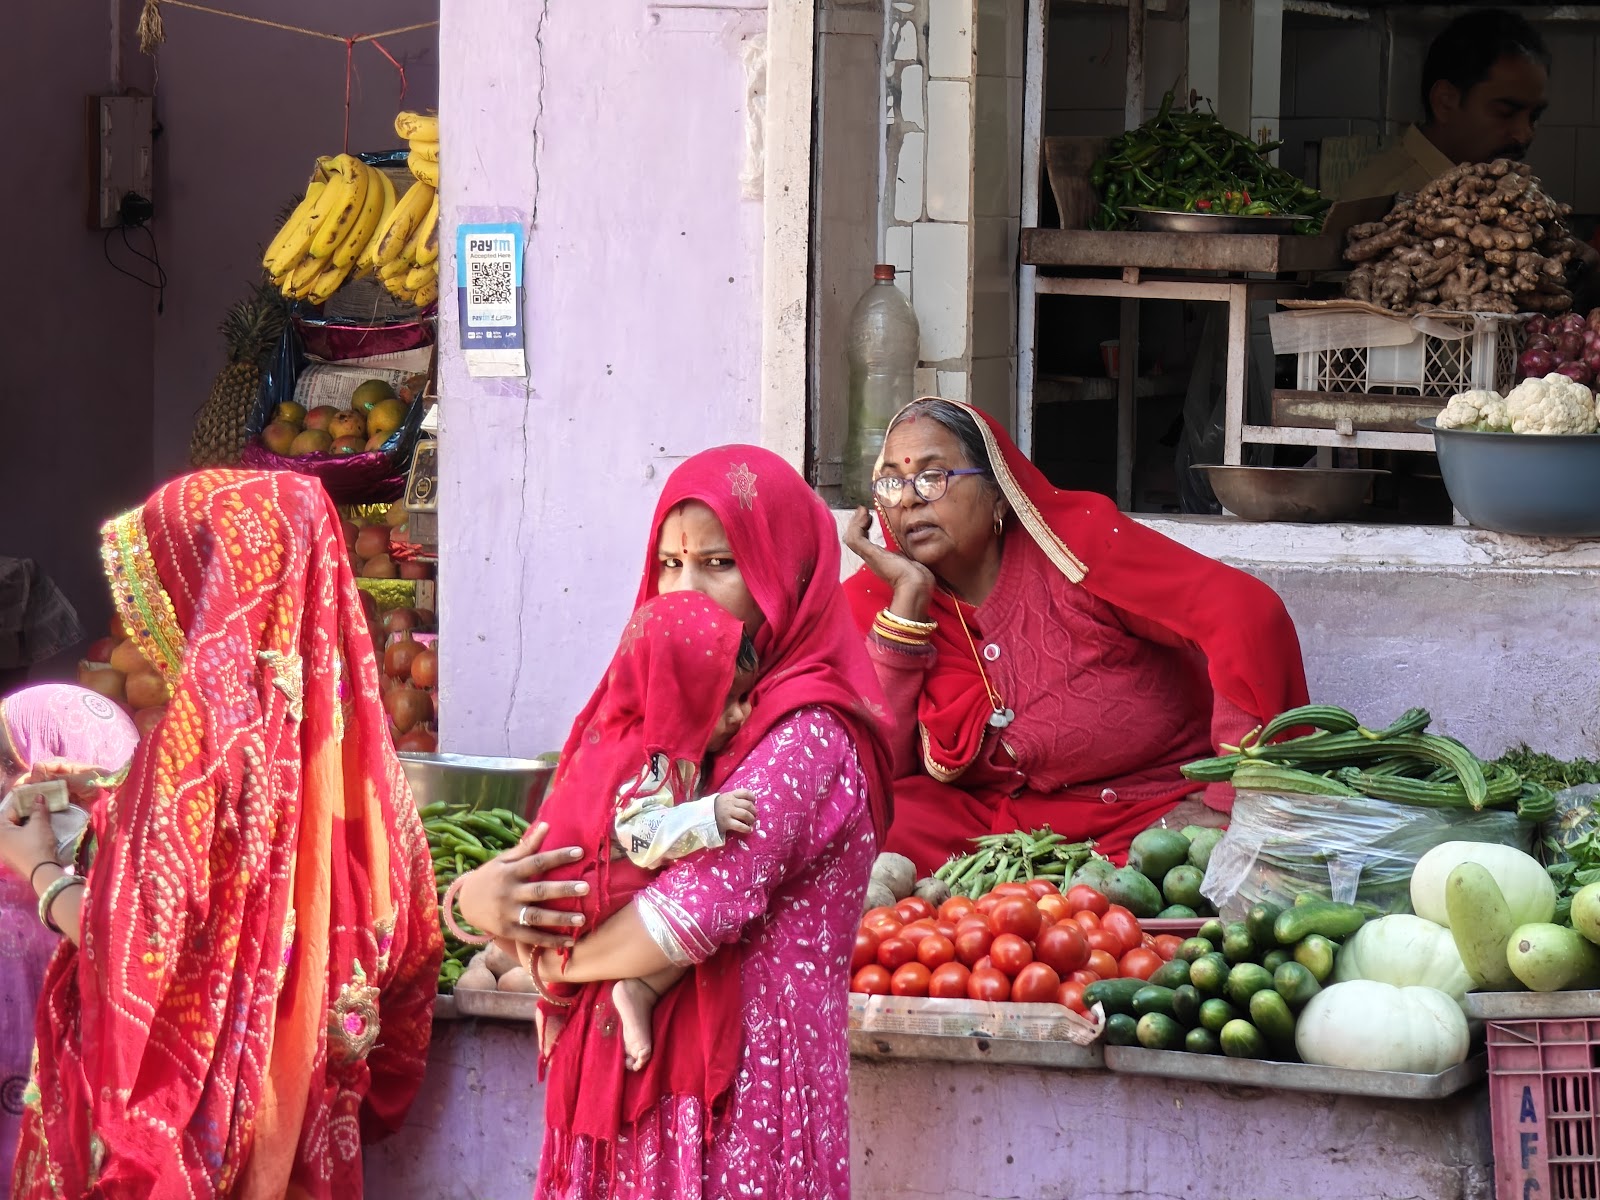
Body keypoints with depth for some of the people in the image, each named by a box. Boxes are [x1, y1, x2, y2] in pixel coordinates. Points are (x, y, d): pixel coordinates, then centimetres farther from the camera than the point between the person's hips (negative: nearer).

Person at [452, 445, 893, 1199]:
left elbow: (690, 916, -20)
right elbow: (554, 869, 14)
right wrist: (480, 896, -10)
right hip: (618, 1081, 7)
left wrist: (555, 960, -3)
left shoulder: (808, 739, -10)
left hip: (734, 1105, -7)